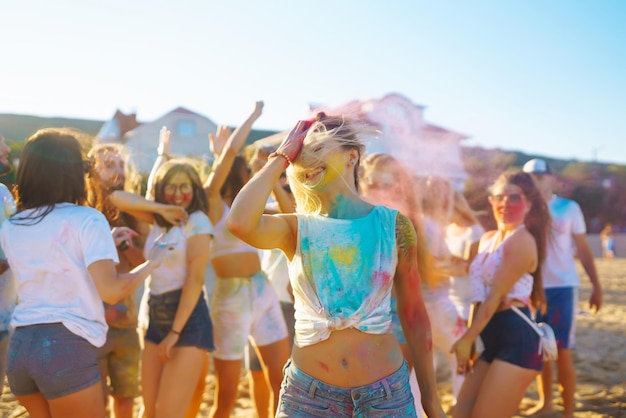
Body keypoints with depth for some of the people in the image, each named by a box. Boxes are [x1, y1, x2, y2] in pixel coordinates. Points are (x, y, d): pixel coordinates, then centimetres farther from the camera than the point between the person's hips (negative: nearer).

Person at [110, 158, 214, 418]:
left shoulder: (197, 221, -7)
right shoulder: (159, 219, 12)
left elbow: (195, 280, -13)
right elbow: (117, 198, 4)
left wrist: (175, 331, -15)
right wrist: (161, 208, -7)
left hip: (188, 321, -7)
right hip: (157, 318, 7)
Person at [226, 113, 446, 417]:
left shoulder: (392, 225, -3)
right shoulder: (296, 229, -3)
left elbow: (413, 315, 3)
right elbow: (239, 222, -25)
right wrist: (281, 157, -12)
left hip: (386, 392, 0)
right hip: (307, 392, 0)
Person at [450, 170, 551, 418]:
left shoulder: (522, 240, -10)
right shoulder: (488, 239, 17)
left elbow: (497, 294, -14)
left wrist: (467, 339, -14)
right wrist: (470, 339, 13)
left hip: (517, 338, -9)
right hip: (492, 337, 9)